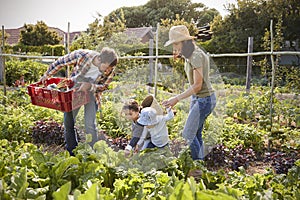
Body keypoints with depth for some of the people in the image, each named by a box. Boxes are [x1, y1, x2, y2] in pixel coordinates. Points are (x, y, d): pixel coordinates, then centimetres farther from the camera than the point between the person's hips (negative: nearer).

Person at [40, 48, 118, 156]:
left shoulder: (109, 71, -24)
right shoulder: (81, 55, -28)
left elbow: (104, 86, -9)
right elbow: (60, 62, -13)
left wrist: (90, 86, -31)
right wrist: (47, 75, -2)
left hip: (92, 93, -1)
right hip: (74, 90, 1)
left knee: (90, 124, -10)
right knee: (68, 120, 5)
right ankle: (71, 152, 21)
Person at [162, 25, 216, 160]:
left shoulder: (197, 56, -22)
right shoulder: (191, 54, 7)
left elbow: (197, 85, -25)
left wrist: (177, 99, -26)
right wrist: (182, 57, 13)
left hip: (204, 100, -10)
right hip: (197, 98, 10)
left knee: (188, 135, -8)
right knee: (196, 135, 12)